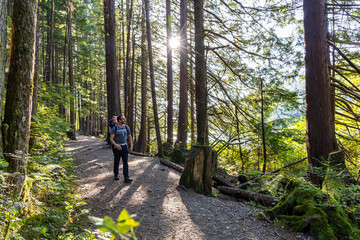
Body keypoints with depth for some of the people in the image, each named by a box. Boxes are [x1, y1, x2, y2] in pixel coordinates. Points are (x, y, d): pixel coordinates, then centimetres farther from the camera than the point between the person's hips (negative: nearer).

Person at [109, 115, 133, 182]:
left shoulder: (126, 127, 2)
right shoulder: (114, 128, -11)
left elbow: (130, 137, 11)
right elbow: (111, 139, -16)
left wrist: (131, 146, 5)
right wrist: (116, 145, -32)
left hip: (124, 147, 3)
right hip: (117, 147, -3)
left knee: (125, 162, -7)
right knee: (116, 162, 10)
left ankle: (126, 178, -10)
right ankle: (116, 175, 30)